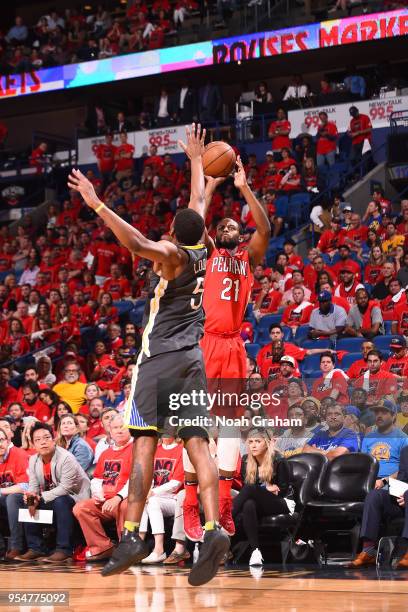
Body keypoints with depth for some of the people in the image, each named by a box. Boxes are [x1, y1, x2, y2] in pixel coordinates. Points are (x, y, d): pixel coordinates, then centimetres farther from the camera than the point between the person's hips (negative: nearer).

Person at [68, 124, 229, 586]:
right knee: (197, 443, -4)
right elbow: (199, 202, 27)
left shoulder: (172, 254, -7)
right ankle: (213, 528, -19)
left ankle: (132, 536, -18)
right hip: (192, 357, 6)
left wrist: (97, 204, -27)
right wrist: (195, 159, 40)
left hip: (160, 357, -6)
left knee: (145, 441, -11)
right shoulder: (200, 250, 11)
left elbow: (137, 244, -28)